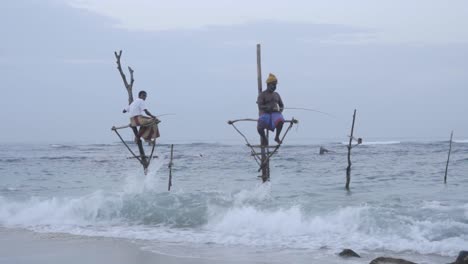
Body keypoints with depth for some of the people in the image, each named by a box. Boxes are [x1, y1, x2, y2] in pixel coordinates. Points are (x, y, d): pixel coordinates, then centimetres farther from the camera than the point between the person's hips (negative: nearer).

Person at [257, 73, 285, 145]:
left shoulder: (276, 95, 17)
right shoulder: (262, 95, 1)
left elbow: (282, 105, 21)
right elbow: (260, 107, -12)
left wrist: (280, 109, -4)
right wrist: (270, 107, -27)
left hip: (275, 114, 3)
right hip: (265, 114, -2)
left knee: (280, 121, -34)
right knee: (260, 128, -30)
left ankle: (277, 137, -9)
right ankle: (264, 138, 5)